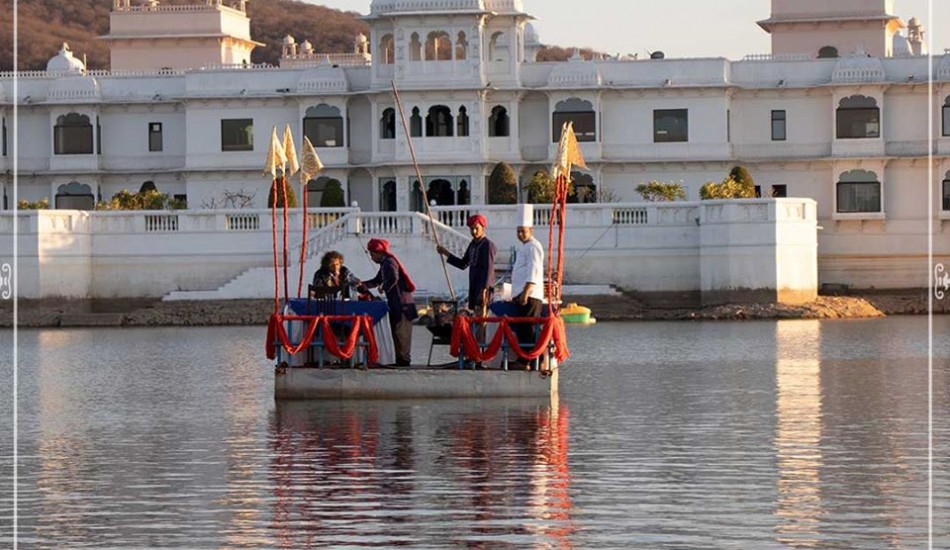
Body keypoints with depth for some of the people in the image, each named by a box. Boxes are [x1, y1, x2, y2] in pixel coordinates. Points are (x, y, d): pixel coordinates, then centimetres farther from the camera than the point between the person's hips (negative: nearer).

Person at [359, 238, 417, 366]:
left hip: (402, 302, -10)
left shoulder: (389, 262, -12)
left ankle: (404, 358, -7)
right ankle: (400, 359, 17)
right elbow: (378, 280, 29)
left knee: (401, 331, -8)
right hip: (396, 304, 10)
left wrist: (384, 287, -15)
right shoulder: (385, 263, 19)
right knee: (396, 332, 13)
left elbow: (393, 278, -29)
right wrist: (363, 285, 18)